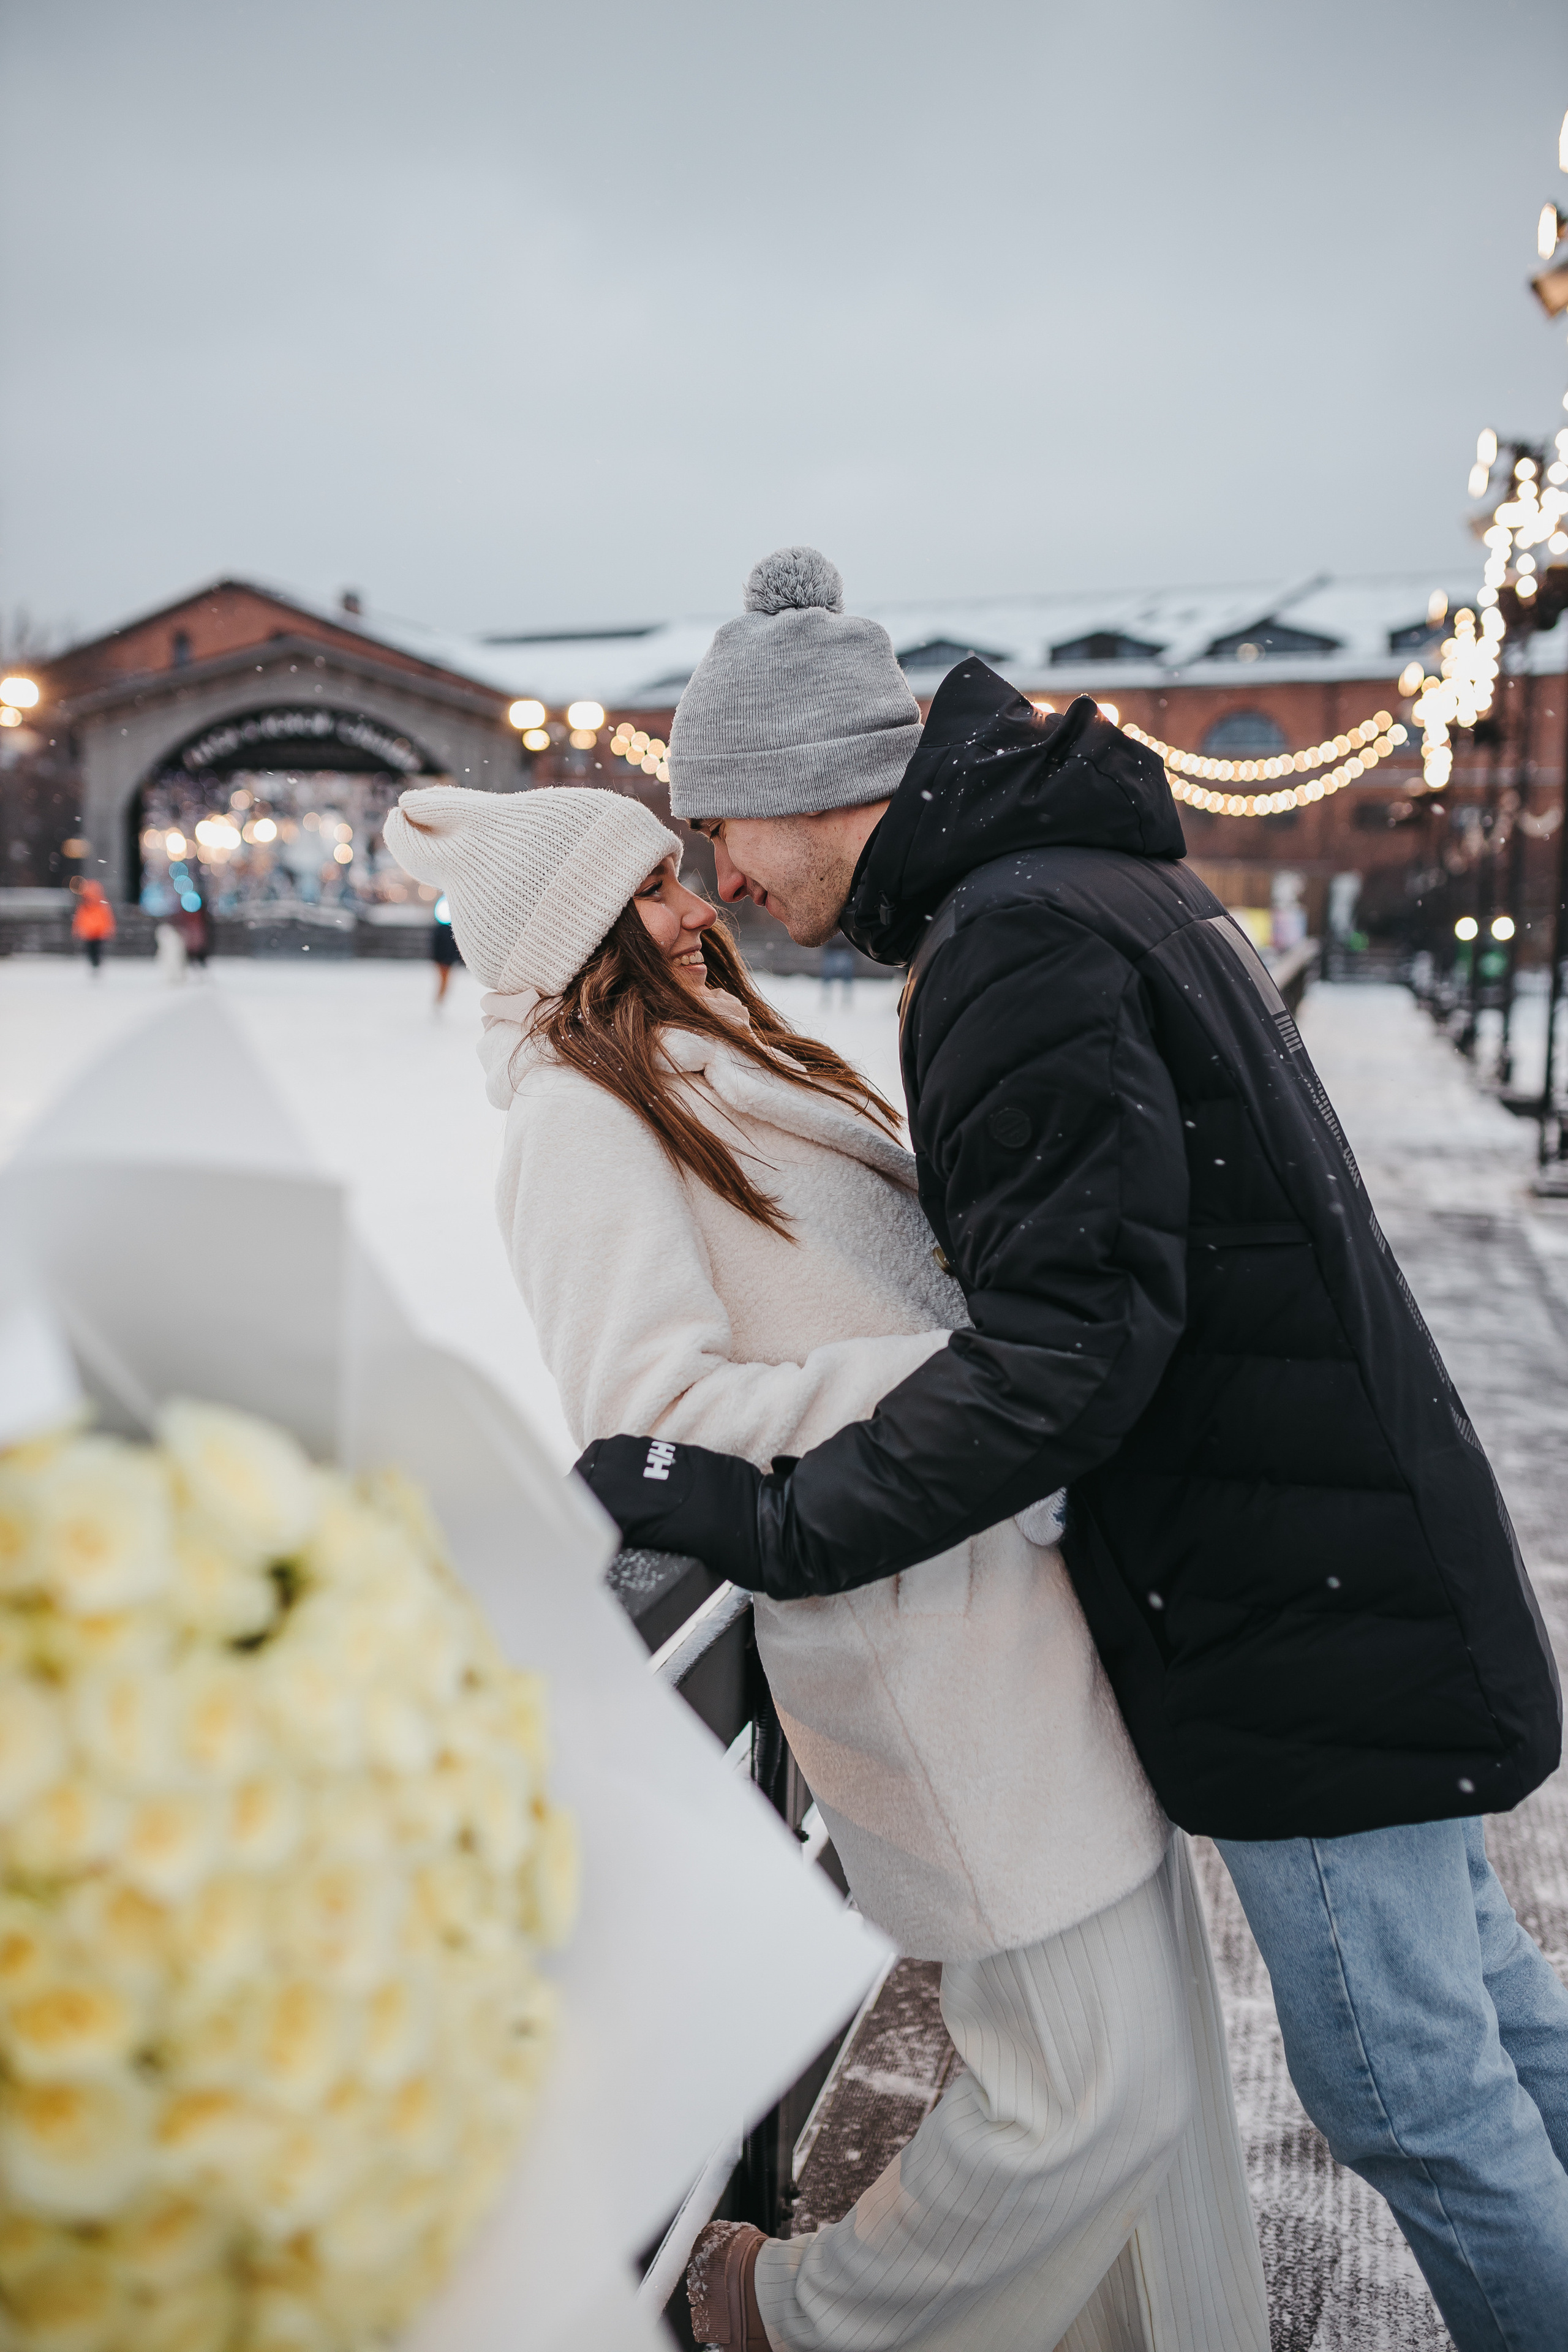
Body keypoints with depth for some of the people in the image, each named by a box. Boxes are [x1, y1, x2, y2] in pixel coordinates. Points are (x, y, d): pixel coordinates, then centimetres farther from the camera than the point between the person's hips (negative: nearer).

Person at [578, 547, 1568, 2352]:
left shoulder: (1016, 947, -22)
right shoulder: (1107, 881, 12)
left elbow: (1078, 1334, -27)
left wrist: (775, 1524, -25)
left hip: (1299, 1594, -10)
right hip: (1353, 1543, 10)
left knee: (1398, 2068, 8)